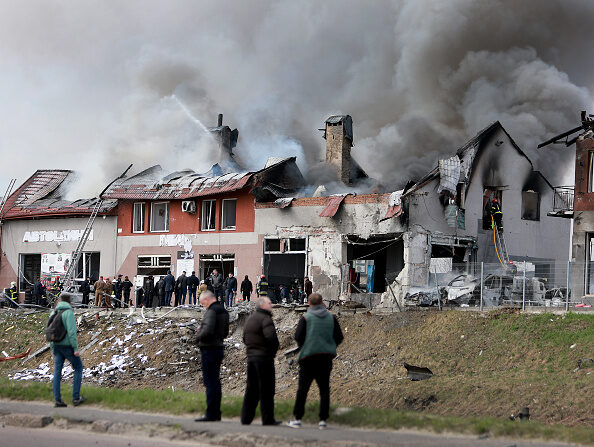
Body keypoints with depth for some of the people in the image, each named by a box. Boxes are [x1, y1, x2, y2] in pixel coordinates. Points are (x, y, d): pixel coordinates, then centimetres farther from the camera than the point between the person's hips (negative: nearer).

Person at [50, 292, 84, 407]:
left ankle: (57, 400, 2)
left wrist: (53, 349, 18)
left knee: (57, 372, 5)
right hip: (68, 345, -6)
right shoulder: (69, 312, -13)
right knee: (78, 368, 9)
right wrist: (75, 348, -16)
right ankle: (76, 397, 6)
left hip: (57, 346, 6)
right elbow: (71, 331, -20)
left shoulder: (53, 313, 9)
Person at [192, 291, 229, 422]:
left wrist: (197, 338, -7)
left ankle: (211, 414, -8)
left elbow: (208, 331, -26)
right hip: (219, 348, 10)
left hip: (209, 349, -10)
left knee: (210, 382, -8)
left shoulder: (212, 311, -15)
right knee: (215, 382, 14)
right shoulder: (223, 311, 15)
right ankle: (216, 413, 17)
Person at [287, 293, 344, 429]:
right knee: (324, 389, 7)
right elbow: (339, 337, 5)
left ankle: (297, 418, 3)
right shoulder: (331, 318, 5)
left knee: (302, 388, 4)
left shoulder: (306, 318, -3)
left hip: (309, 356, -2)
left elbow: (298, 337, -8)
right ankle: (323, 420, 2)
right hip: (326, 357, 2)